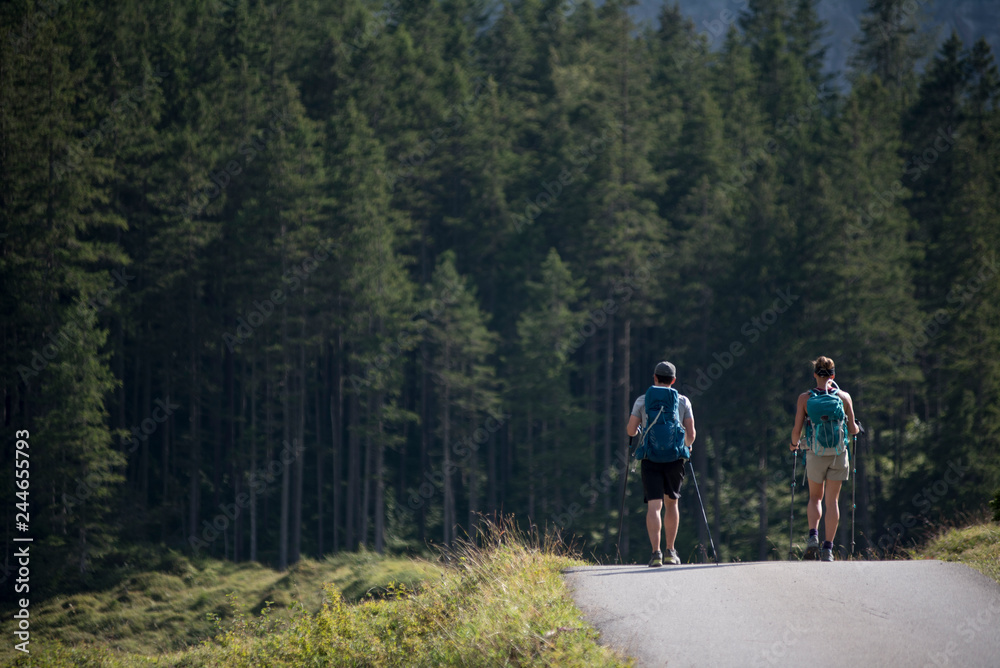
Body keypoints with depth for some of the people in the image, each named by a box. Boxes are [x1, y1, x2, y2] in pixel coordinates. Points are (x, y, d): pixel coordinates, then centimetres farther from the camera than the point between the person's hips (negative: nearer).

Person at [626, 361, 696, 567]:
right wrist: (687, 445, 24)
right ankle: (670, 552, 22)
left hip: (651, 459, -2)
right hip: (674, 457, 2)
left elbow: (630, 431, 1)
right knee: (671, 504, 18)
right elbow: (691, 434, 2)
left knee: (654, 506, -7)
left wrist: (638, 430, 26)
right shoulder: (683, 401, 4)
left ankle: (656, 553, -21)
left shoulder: (642, 401, 1)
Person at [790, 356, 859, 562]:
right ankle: (828, 548, 3)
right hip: (839, 453, 0)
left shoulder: (805, 398, -6)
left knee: (815, 497, 19)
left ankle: (813, 536, -3)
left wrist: (793, 444, 15)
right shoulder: (844, 397, -3)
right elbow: (853, 429, 0)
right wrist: (855, 429, 24)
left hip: (815, 454, 0)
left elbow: (797, 430, -7)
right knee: (832, 501, 8)